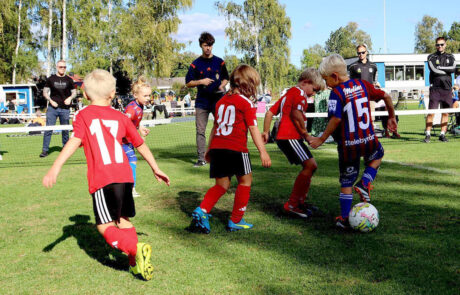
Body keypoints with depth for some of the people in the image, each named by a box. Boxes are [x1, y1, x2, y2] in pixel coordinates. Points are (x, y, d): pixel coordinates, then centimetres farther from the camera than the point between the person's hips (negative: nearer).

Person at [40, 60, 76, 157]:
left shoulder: (69, 80, 6)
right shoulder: (51, 79, 5)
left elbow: (74, 92, 12)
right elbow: (45, 92, 9)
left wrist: (70, 98, -8)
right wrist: (51, 100, -7)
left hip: (65, 109, 1)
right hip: (52, 108, -1)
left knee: (65, 130, 8)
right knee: (48, 129, -5)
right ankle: (45, 150, 0)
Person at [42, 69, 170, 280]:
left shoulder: (82, 116, 5)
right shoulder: (120, 117, 16)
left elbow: (75, 141, -12)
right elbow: (140, 144, 22)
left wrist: (55, 168, -19)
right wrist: (156, 169, 31)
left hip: (102, 179, -4)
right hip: (125, 175, 5)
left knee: (105, 226, -1)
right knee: (123, 220, 18)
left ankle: (136, 249, -22)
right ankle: (136, 264, 16)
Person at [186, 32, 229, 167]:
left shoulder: (219, 62, 7)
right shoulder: (195, 64, 4)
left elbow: (226, 78, 15)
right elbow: (188, 83, 6)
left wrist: (222, 85, -6)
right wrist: (201, 82, -11)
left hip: (218, 100, 0)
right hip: (202, 101, 0)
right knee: (200, 130, -1)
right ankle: (201, 158, 4)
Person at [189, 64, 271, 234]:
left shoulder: (222, 100, 16)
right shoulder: (247, 103, -2)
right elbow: (253, 129, -7)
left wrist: (209, 149, 29)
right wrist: (263, 152, -7)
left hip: (217, 148, 6)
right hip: (236, 148, -6)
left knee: (222, 184, 14)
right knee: (245, 181, 12)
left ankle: (202, 211, -6)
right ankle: (236, 221, 14)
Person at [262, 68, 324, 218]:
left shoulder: (288, 93, 26)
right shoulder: (299, 93, -5)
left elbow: (270, 113, 24)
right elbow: (296, 114, -21)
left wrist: (266, 132, 21)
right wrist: (305, 133, -11)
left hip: (283, 137, 11)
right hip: (290, 137, -11)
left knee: (311, 166, 15)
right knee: (309, 165, -17)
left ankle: (300, 200, 20)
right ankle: (291, 205, -14)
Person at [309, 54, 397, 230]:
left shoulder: (336, 93, -12)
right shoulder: (363, 84, 5)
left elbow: (336, 119, -23)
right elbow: (386, 97, 11)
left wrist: (321, 139, -14)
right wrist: (391, 117, 26)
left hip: (348, 145, -3)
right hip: (368, 141, 4)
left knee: (346, 182, 12)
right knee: (378, 156, 36)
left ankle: (344, 218, 16)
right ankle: (365, 183, 14)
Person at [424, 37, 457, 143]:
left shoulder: (450, 57, 14)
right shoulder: (431, 57, 5)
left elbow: (453, 68, -6)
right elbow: (434, 70, -11)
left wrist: (440, 67, -9)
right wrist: (447, 71, -5)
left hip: (447, 88, 3)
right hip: (435, 87, -3)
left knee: (446, 113, 4)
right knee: (431, 112, -8)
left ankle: (442, 135, 11)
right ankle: (428, 134, -3)